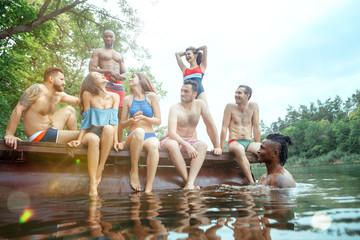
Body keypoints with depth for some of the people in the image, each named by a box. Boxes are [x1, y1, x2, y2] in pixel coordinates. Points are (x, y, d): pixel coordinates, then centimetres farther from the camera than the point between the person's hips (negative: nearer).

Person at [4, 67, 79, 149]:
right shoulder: (37, 89, -15)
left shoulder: (58, 95, 9)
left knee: (69, 110, 18)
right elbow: (18, 110, -21)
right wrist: (9, 135, -28)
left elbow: (77, 100, 20)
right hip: (41, 137, -9)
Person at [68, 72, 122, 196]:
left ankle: (99, 171, -27)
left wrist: (115, 140, -14)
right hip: (90, 133, -2)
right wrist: (79, 139, -12)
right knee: (94, 139, -37)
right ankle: (93, 186, -37)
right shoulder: (88, 95, -1)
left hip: (106, 136, 2)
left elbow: (114, 119, -3)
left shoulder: (114, 96, 5)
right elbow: (86, 119, -3)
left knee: (108, 128, -33)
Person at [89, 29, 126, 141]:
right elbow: (91, 69, 5)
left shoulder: (120, 56, 33)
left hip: (119, 85, 4)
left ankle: (120, 142, -9)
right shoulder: (98, 52, 20)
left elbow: (125, 74, 25)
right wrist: (109, 72, -7)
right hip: (105, 84, -4)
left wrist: (118, 76, 0)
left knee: (120, 114, -7)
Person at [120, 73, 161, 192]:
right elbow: (122, 124, 11)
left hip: (149, 135, 0)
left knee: (153, 145, -37)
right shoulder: (128, 99, 11)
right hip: (132, 136, 0)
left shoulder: (151, 97, 6)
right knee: (139, 131, -37)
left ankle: (148, 188, -37)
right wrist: (131, 120, -10)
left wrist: (143, 117, -15)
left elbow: (158, 121, 2)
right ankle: (134, 171, -25)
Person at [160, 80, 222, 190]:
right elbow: (172, 133, -25)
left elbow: (210, 125, 0)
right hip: (173, 139, -3)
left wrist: (217, 146, -2)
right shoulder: (175, 108, -14)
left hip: (188, 140, 3)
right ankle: (187, 181, -32)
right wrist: (187, 145, -39)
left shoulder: (200, 104, -3)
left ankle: (190, 184, -40)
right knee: (172, 144, -38)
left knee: (202, 145, -29)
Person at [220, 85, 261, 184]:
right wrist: (221, 148, -6)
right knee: (239, 149, -38)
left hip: (249, 142, 3)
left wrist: (257, 147, 2)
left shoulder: (253, 106, 6)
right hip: (234, 142, -2)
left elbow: (256, 128, 7)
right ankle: (252, 182, -32)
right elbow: (224, 128, -2)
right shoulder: (230, 107, 0)